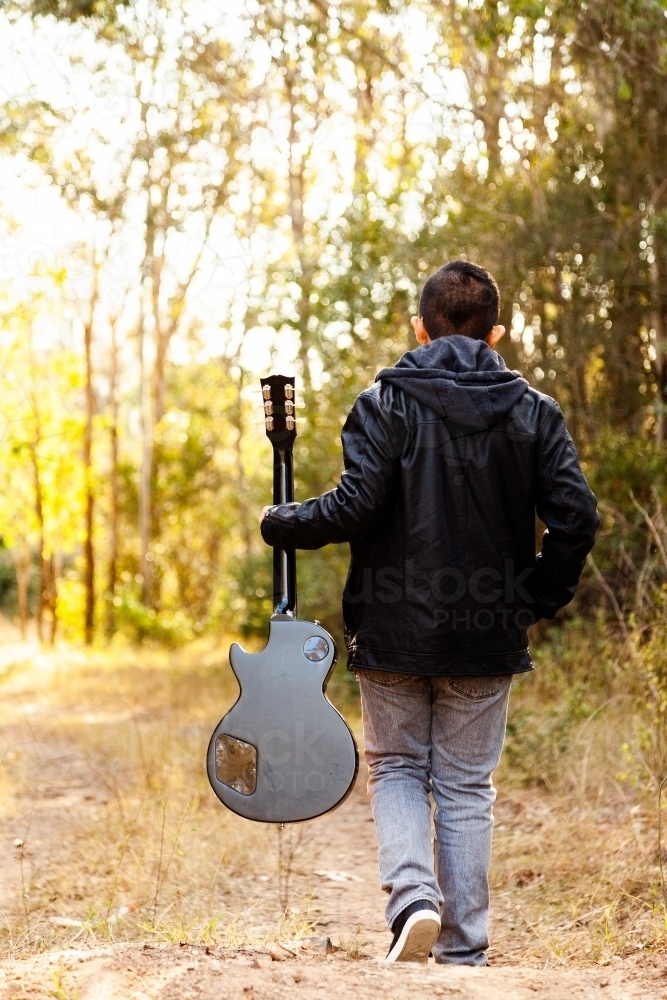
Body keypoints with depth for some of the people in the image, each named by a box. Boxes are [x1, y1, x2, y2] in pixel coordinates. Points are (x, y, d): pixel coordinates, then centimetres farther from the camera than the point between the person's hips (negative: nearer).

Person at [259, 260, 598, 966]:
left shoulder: (386, 402, -6)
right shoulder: (532, 411, 2)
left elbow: (357, 504, -17)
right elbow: (576, 517, -6)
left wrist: (279, 525, 0)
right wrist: (538, 601, 8)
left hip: (395, 630, -2)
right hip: (488, 636, 2)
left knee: (396, 769, 15)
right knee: (467, 788, 11)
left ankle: (413, 896, -9)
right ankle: (463, 951, 11)